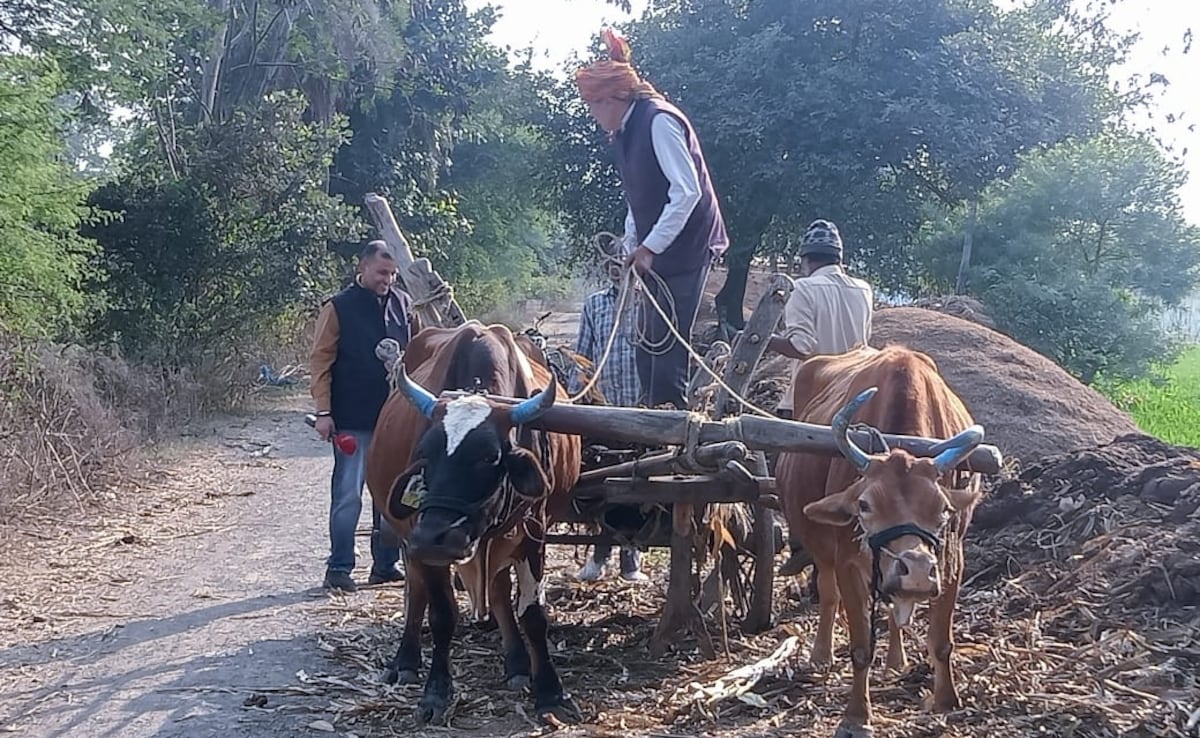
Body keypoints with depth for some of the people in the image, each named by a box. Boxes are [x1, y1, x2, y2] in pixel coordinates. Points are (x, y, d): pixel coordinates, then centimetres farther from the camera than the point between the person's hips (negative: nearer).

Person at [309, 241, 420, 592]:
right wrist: (323, 411, -12)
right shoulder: (338, 308, -5)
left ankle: (385, 564, 22)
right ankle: (339, 568, 8)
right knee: (348, 495, 0)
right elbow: (320, 361, -6)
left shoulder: (402, 303, 8)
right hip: (352, 420, -5)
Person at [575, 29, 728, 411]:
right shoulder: (623, 131, 11)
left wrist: (649, 247, -20)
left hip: (684, 246, -9)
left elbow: (686, 191, -21)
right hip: (655, 248, 9)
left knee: (667, 338, -10)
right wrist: (631, 246, 8)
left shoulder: (658, 122, -16)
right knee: (649, 339, 9)